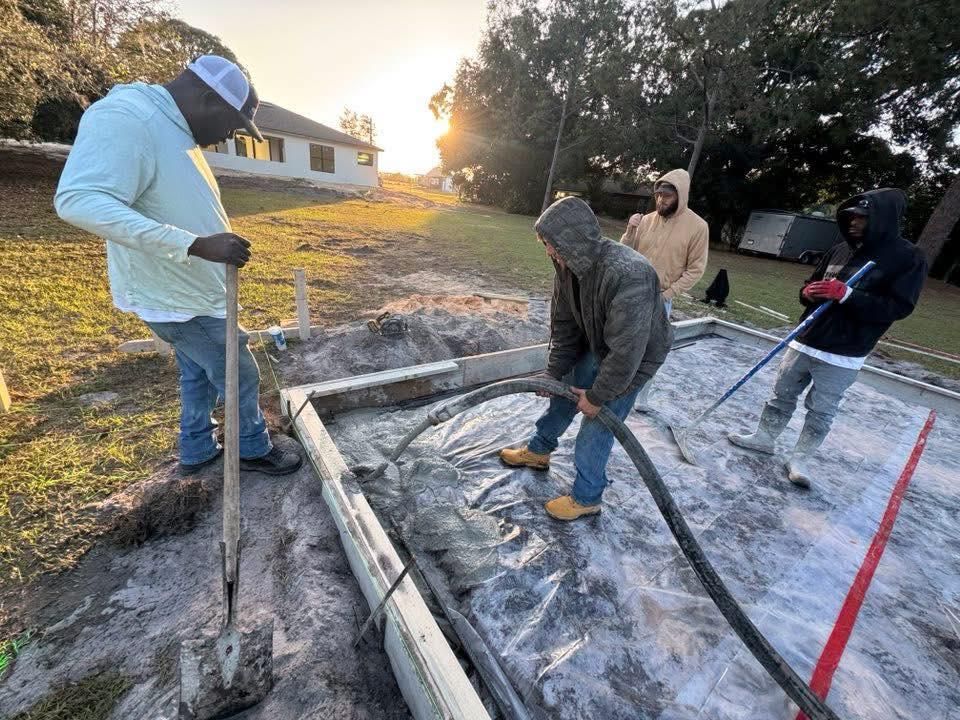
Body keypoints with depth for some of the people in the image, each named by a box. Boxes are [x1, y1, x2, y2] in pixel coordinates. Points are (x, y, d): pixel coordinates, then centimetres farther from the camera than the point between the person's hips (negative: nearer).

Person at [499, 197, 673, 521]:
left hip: (634, 358, -7)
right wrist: (554, 372, -2)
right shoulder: (568, 264, -15)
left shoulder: (629, 275, -41)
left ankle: (586, 498, 21)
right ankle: (538, 450, 41)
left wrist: (598, 396, -23)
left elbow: (627, 350, -35)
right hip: (595, 345, 8)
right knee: (563, 393, 17)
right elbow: (563, 324, -4)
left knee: (598, 425, -2)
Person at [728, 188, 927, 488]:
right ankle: (764, 437, 27)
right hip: (805, 341, 5)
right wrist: (808, 292, -8)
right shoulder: (840, 249, 9)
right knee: (782, 394, 13)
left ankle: (801, 458, 17)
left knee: (821, 411, 5)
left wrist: (846, 294, -24)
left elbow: (899, 307, -14)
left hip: (842, 356, -5)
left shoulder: (909, 258, -6)